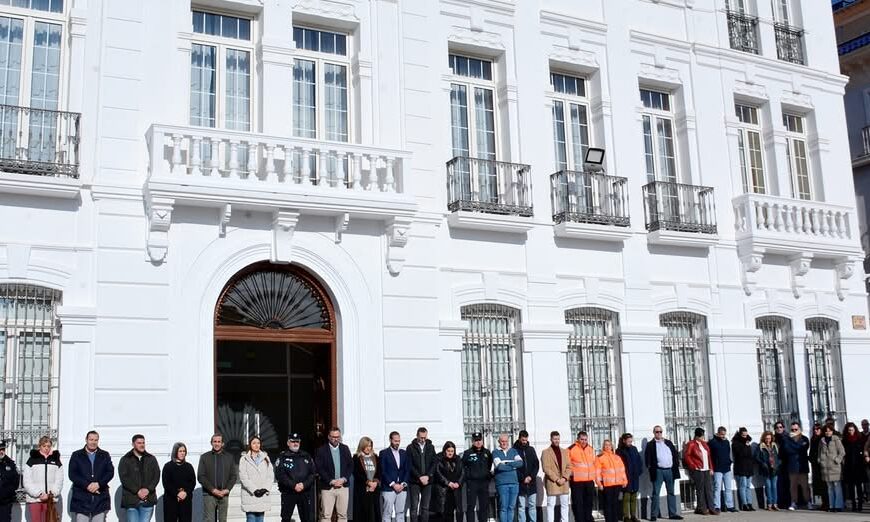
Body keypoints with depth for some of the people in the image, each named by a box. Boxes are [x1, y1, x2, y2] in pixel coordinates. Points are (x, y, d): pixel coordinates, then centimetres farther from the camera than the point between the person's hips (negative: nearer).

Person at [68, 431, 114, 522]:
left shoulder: (105, 455, 14)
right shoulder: (76, 455, 9)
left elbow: (110, 472, 4)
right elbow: (72, 474, -1)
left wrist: (99, 484, -12)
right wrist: (87, 485, -13)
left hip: (100, 498, 1)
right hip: (81, 498, -1)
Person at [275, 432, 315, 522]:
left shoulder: (306, 457, 12)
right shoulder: (282, 457, 2)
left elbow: (312, 474, 4)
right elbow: (280, 475, -9)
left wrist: (304, 484, -13)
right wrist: (293, 485, -17)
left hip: (305, 492, 3)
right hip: (288, 493, -3)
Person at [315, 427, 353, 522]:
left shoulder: (345, 448, 11)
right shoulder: (321, 450, -1)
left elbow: (350, 465, 10)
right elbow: (319, 468, -7)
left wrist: (344, 479, -5)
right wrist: (331, 481, -13)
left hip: (343, 485, 4)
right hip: (327, 486, -3)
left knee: (343, 514, 5)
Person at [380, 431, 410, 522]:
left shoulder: (404, 453, 13)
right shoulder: (384, 453, -1)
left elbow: (407, 470, 11)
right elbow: (383, 471, -6)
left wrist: (403, 484, -3)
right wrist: (393, 484, -12)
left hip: (402, 488, 4)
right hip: (388, 488, -4)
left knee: (401, 512, 5)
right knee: (387, 513, -5)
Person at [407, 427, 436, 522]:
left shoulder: (431, 447, 10)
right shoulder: (410, 448, 0)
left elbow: (434, 463, 6)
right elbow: (410, 465, -5)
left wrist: (427, 476, -7)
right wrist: (420, 477, -11)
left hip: (427, 481, 3)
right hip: (415, 481, -3)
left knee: (425, 507, 3)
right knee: (414, 507, -3)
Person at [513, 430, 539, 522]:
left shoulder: (531, 449, 11)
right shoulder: (514, 450, -3)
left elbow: (537, 465, 9)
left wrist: (531, 476, -5)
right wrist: (523, 479, -10)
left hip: (532, 483, 4)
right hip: (520, 483, -4)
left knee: (532, 506, 5)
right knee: (521, 507, -1)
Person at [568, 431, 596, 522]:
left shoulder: (591, 449, 10)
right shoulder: (571, 449, -10)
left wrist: (593, 475, 18)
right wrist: (571, 473, -6)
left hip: (589, 481, 6)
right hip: (577, 481, -6)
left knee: (588, 503, 14)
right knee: (578, 504, -5)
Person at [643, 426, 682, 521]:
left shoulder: (669, 443, 14)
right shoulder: (650, 445, 2)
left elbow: (675, 454, 14)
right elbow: (647, 458, -3)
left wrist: (676, 464, 4)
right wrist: (650, 467, -13)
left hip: (670, 470, 4)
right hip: (658, 471, -4)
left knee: (671, 493, 9)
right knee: (656, 493, -3)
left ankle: (672, 513, 15)